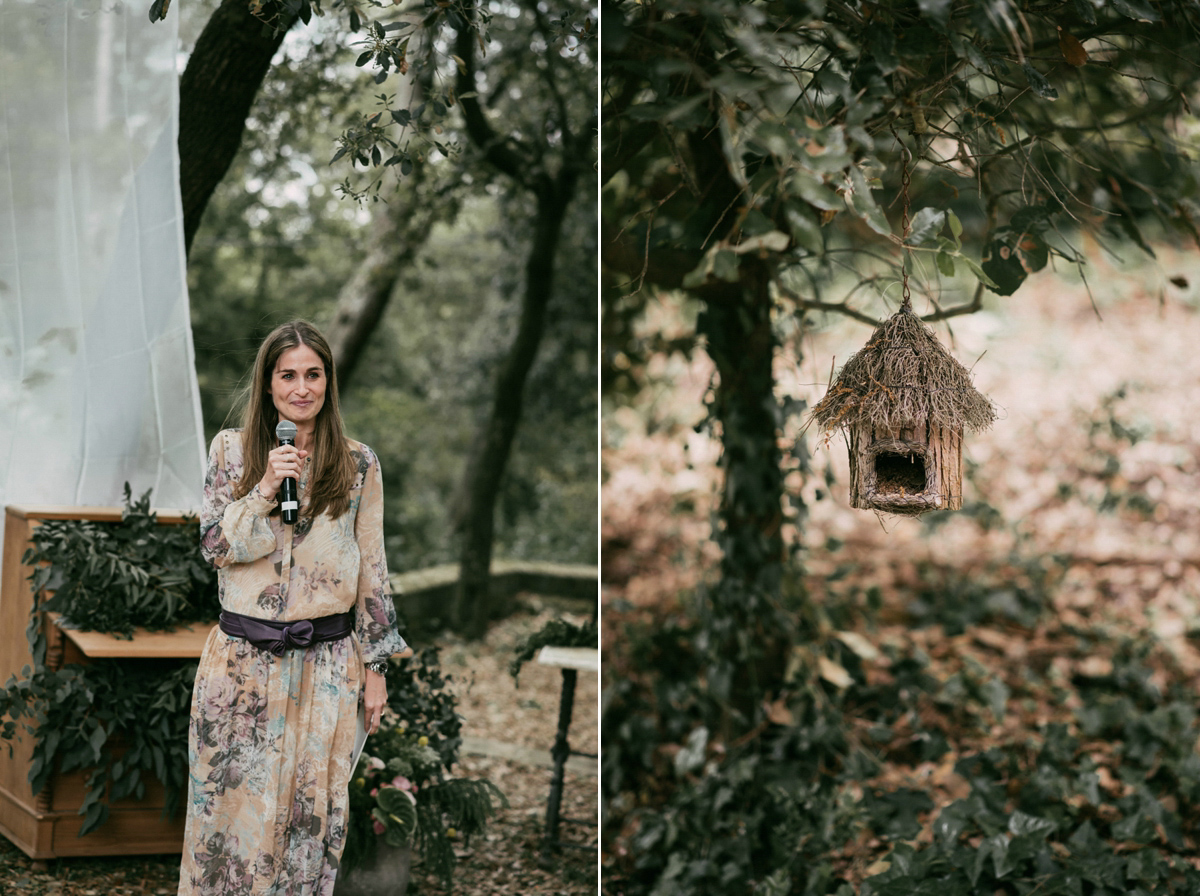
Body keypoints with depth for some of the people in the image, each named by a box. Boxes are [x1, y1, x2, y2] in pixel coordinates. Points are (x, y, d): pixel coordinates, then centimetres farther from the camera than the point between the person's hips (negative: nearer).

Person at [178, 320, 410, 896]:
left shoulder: (358, 464, 1)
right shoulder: (232, 449, 2)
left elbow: (372, 567, 4)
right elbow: (214, 547, -3)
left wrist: (375, 666, 3)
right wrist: (266, 489, -17)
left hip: (327, 660, 0)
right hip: (242, 656, 0)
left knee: (311, 805, 8)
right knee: (232, 799, 6)